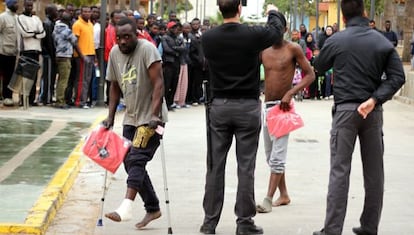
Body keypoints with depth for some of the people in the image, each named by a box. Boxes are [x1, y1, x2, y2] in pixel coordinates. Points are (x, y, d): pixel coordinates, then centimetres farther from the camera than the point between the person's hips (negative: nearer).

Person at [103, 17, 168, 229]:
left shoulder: (147, 49, -16)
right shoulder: (115, 53, 5)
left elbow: (158, 83, -21)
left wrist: (154, 114, -29)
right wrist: (110, 117, 9)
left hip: (150, 117, -8)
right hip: (131, 117, 8)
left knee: (136, 159, -20)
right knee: (130, 163, 9)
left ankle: (126, 207, -28)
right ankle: (153, 208, 20)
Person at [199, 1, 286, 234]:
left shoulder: (208, 38, -3)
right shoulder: (252, 35, -11)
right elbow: (277, 30, 9)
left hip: (219, 106, 3)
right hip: (248, 107, -2)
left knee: (215, 166, 8)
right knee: (246, 167, 3)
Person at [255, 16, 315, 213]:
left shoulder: (293, 49, -6)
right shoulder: (263, 50, 8)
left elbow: (310, 75, -7)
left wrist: (290, 93, -17)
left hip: (283, 106, -7)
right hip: (266, 106, 7)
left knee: (277, 156, -10)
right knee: (271, 156, 12)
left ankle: (268, 199, -12)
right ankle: (284, 195, 23)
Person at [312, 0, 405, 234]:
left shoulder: (336, 41, -4)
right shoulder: (382, 42, 1)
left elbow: (319, 66, 13)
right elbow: (398, 77, -7)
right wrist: (374, 99, -12)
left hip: (345, 109, -2)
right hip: (373, 112, 2)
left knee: (340, 171, -1)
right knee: (374, 171, 10)